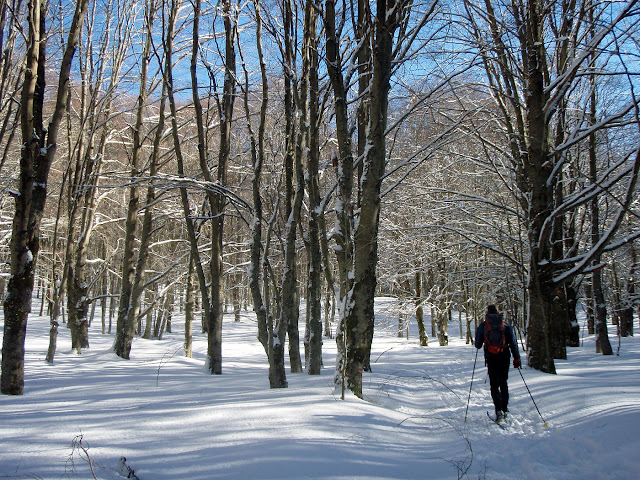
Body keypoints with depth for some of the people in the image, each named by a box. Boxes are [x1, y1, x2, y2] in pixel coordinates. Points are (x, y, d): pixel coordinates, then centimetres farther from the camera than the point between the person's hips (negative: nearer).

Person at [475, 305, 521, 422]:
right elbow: (513, 343, 3)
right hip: (504, 356, 2)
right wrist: (516, 358, 4)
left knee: (494, 385, 0)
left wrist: (479, 344, 31)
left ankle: (499, 410, -16)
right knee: (504, 383, 15)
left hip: (491, 357, -2)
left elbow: (478, 345, 8)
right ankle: (505, 410, 16)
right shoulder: (506, 325, 9)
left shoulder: (483, 325, 5)